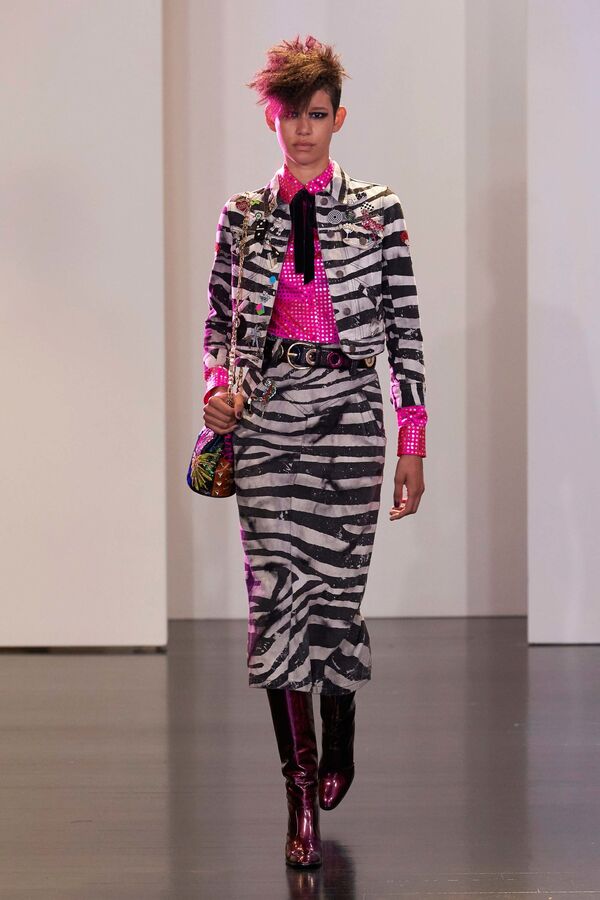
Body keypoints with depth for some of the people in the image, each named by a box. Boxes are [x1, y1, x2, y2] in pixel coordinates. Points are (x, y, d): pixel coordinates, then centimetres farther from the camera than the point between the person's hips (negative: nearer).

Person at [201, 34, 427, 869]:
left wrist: (413, 444, 0)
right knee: (277, 591, -5)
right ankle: (302, 799, 3)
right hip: (267, 423, 1)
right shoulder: (242, 216, 7)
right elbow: (220, 320, 15)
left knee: (336, 588, 1)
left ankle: (339, 735, 33)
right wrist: (217, 383, -6)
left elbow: (405, 329, 2)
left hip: (351, 417, -1)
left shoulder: (376, 211, 2)